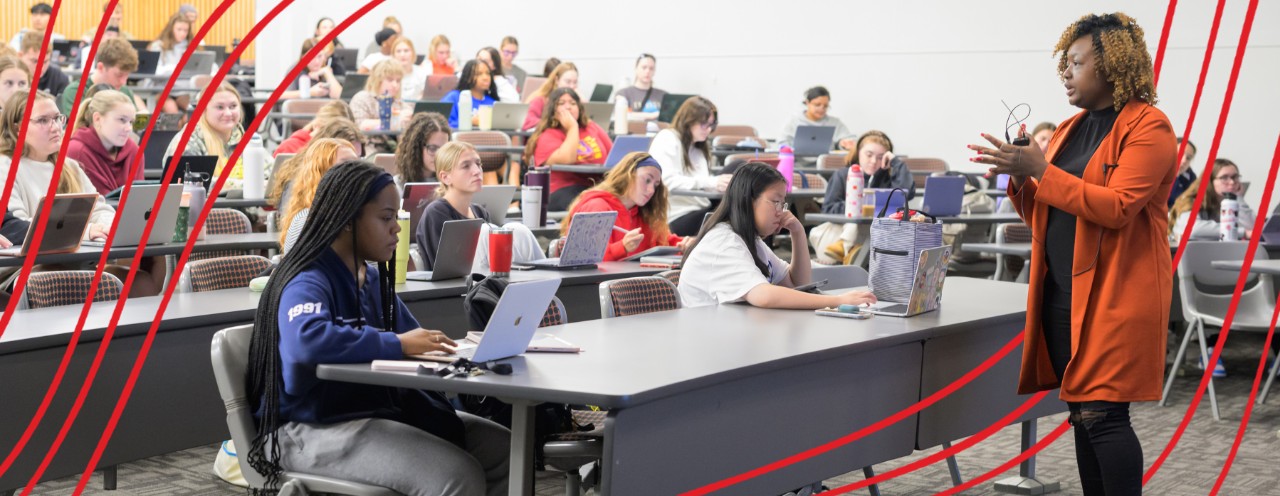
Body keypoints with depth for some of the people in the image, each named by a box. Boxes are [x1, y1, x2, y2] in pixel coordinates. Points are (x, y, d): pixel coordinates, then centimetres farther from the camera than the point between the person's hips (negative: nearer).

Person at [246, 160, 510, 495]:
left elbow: (413, 343, 17)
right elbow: (306, 342, -37)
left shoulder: (373, 278, 12)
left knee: (505, 449, 4)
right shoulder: (308, 283, -16)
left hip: (376, 411, 9)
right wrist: (396, 344, -29)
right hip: (311, 429, -9)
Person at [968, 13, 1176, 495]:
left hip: (1114, 295, -8)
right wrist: (1020, 178, 0)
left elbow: (1116, 206, -19)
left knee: (1102, 414, -10)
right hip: (1062, 292, 8)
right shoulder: (1070, 129, 16)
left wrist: (1039, 170, -19)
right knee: (1081, 412, 10)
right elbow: (1044, 216, 19)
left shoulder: (1148, 127, -7)